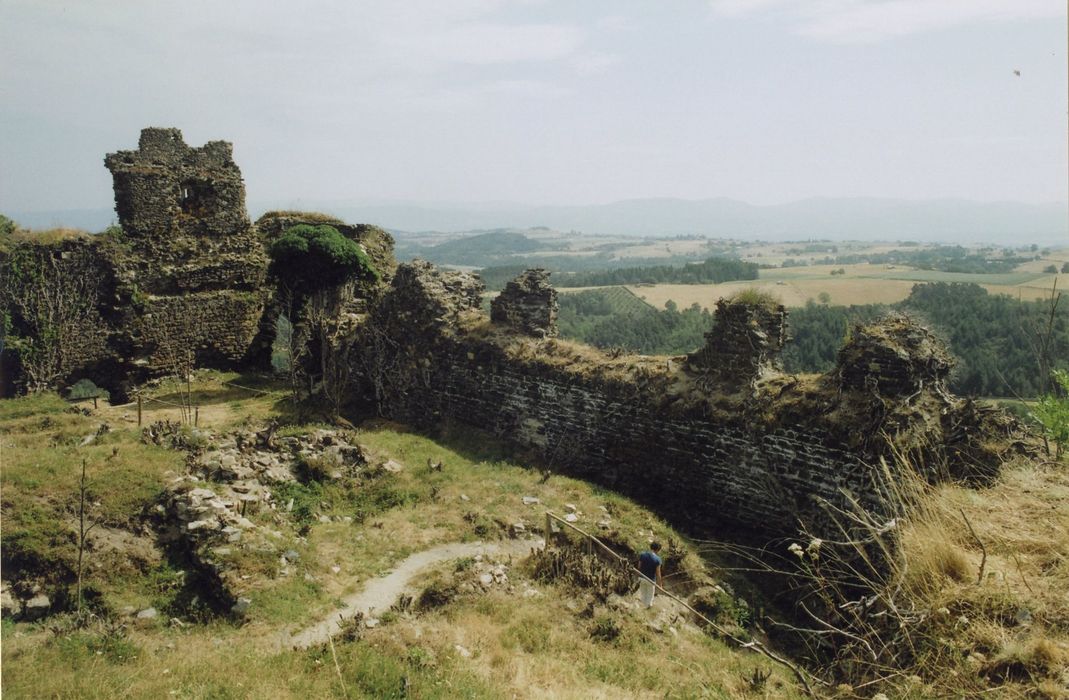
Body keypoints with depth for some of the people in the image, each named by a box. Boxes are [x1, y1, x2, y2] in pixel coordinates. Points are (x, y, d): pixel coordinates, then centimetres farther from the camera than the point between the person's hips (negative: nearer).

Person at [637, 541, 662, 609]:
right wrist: (659, 584, -4)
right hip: (651, 580, -3)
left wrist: (639, 578, 13)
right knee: (650, 596, 19)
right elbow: (658, 573, -16)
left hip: (642, 578, 3)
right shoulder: (657, 559, -21)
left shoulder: (642, 555, -11)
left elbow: (639, 567, -2)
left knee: (643, 595, 23)